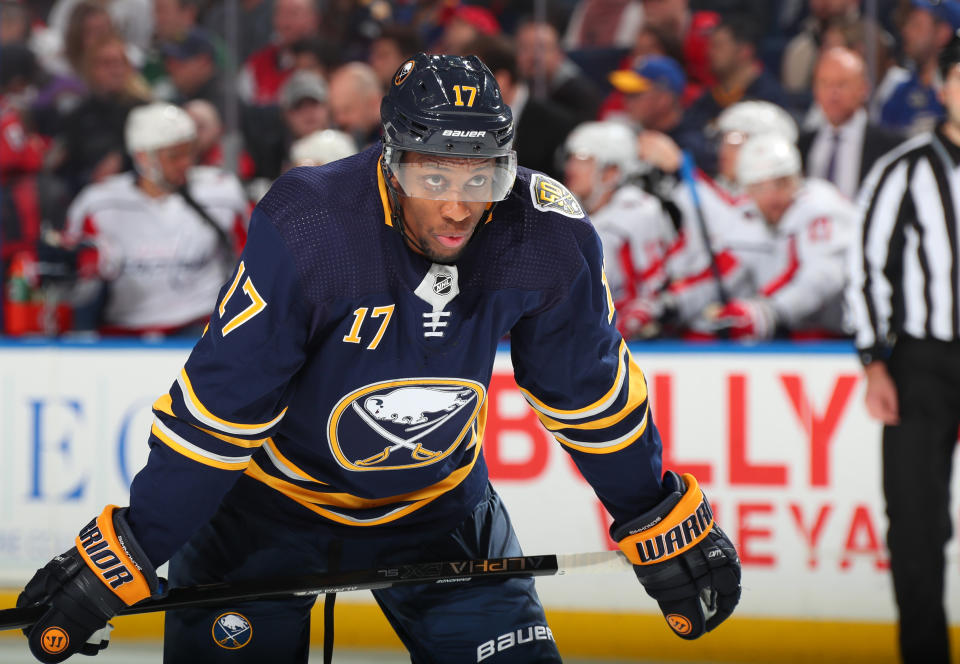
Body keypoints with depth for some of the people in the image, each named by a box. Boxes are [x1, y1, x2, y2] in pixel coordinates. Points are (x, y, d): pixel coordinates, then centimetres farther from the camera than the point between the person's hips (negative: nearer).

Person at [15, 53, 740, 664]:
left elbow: (592, 395, -3)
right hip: (270, 492, -3)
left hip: (435, 495, 3)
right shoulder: (306, 232, -32)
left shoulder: (545, 240, -21)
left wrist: (662, 525, 4)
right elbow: (215, 410, -25)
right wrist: (124, 558, -23)